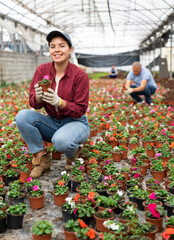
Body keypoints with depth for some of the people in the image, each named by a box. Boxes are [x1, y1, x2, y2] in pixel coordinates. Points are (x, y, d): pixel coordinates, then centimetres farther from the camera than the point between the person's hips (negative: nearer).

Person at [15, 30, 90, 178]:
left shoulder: (80, 75, -14)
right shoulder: (42, 70, -4)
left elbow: (80, 110, -14)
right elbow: (34, 103, -4)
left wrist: (58, 101, -32)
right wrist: (38, 96, -30)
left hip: (75, 122, -4)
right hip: (52, 122, 4)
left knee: (61, 141, -37)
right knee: (22, 116, -22)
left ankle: (73, 152, 2)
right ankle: (42, 159, -8)